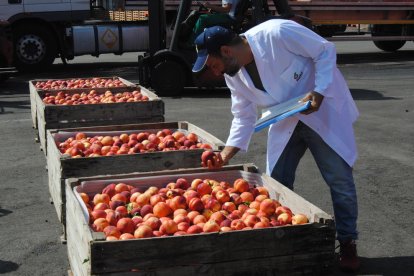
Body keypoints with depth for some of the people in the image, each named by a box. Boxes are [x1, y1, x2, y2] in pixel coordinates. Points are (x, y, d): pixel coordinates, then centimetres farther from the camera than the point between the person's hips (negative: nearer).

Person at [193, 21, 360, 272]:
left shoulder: (276, 33, -28)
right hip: (286, 122, 6)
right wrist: (227, 153, -9)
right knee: (277, 183, 6)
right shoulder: (234, 76, -6)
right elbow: (244, 116, 2)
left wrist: (318, 92, -28)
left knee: (340, 179, -2)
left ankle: (348, 243, 13)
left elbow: (325, 51, -19)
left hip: (323, 110, -6)